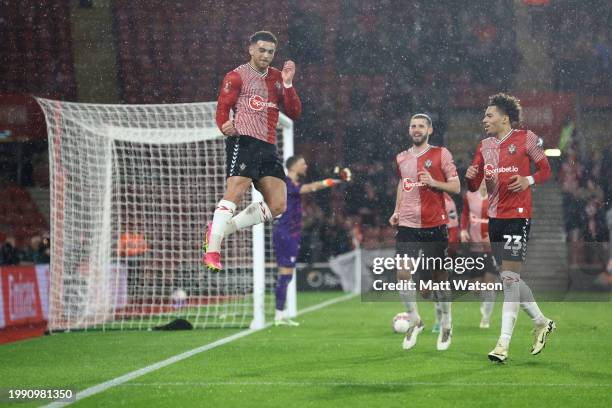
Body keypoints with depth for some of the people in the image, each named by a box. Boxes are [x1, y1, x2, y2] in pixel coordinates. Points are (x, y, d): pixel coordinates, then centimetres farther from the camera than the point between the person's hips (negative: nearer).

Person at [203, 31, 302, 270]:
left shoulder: (277, 78, 19)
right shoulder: (237, 77, 3)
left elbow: (294, 113, 13)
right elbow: (222, 109, -2)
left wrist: (287, 84, -1)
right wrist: (225, 126, -23)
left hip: (268, 147, 6)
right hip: (243, 141, -6)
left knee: (278, 206, -2)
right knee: (235, 192, -21)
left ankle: (222, 228, 7)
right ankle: (212, 250, -16)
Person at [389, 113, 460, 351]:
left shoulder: (441, 154, -1)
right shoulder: (401, 158, 13)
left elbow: (456, 187, -2)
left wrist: (433, 182, -18)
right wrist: (397, 211, 16)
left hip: (434, 225, -3)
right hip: (407, 225, 3)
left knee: (439, 276, 4)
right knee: (403, 274, -7)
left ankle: (446, 325, 20)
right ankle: (414, 321, 13)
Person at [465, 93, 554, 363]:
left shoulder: (526, 138, -3)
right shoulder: (484, 146, 13)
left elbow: (546, 170, 4)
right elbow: (474, 186, 12)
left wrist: (529, 180, -15)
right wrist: (470, 176, -11)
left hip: (518, 215, -7)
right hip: (495, 217, 7)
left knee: (509, 277, -11)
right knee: (510, 278, 12)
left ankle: (504, 343, -10)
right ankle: (541, 323, 32)